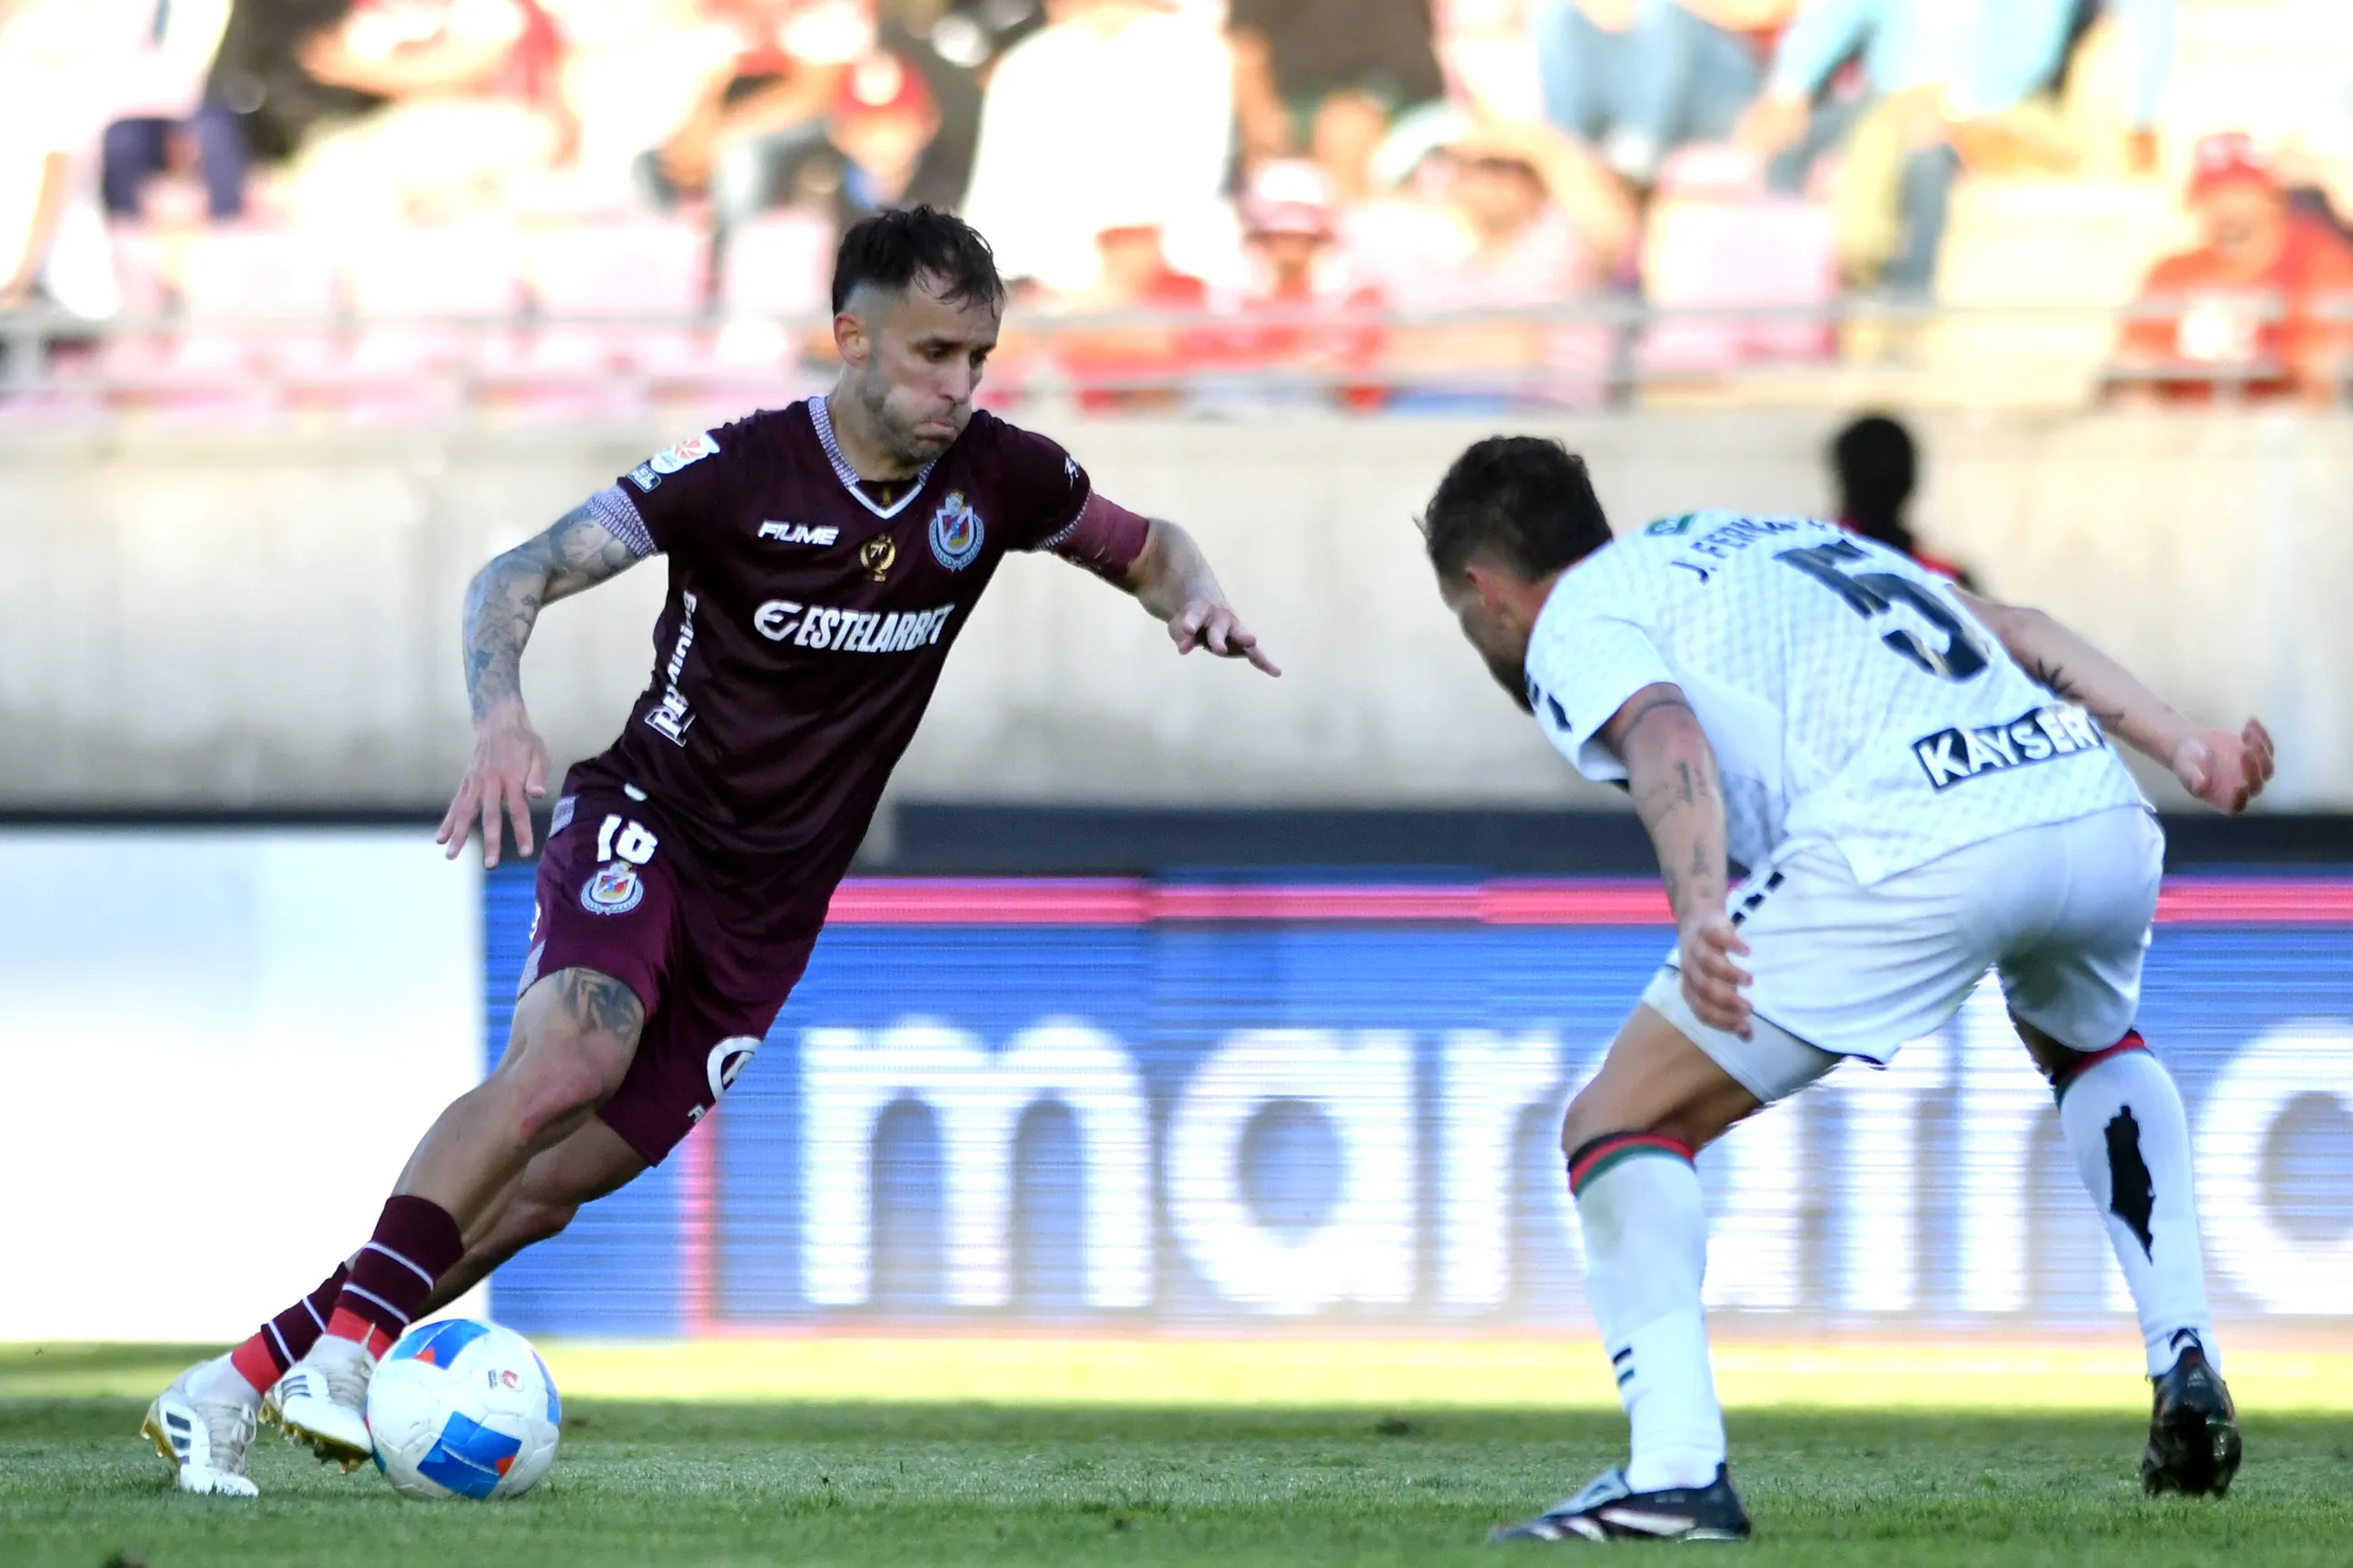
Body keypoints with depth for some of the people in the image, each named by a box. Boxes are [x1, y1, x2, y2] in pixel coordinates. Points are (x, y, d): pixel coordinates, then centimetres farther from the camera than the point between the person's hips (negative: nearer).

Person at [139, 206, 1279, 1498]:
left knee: (550, 1187, -2)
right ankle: (342, 1347, -32)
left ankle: (230, 1388, 3)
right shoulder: (741, 469, -16)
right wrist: (501, 717, -37)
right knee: (577, 1048, -34)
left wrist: (1193, 596, -8)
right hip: (648, 822, -4)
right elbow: (517, 577, -17)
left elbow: (1147, 549, 16)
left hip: (768, 906, 4)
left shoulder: (994, 477, -3)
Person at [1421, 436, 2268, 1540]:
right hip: (2097, 811, 7)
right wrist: (2180, 743, 15)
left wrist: (1701, 909, -27)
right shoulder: (1770, 539, 36)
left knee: (1622, 1124, 5)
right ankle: (2188, 1374, 26)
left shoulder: (1573, 628, 13)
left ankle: (1674, 1468, -12)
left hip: (1916, 843, -7)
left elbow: (1666, 733, -11)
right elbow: (2014, 627, 24)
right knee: (2090, 1044, 40)